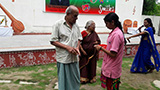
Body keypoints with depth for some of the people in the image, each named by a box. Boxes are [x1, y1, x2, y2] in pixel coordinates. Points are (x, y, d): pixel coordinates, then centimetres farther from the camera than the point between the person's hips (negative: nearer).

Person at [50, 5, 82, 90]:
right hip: (63, 58, -5)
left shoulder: (76, 26, 8)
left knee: (75, 80, 14)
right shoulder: (58, 24, -7)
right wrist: (67, 47, -18)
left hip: (74, 58, 5)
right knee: (64, 81, 7)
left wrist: (77, 48, -4)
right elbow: (53, 41, -8)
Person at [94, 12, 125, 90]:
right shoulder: (114, 32, 8)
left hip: (112, 70, -9)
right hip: (109, 67, 9)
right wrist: (102, 48, 8)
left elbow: (113, 54, -24)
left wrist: (101, 48, -14)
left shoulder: (116, 34, -23)